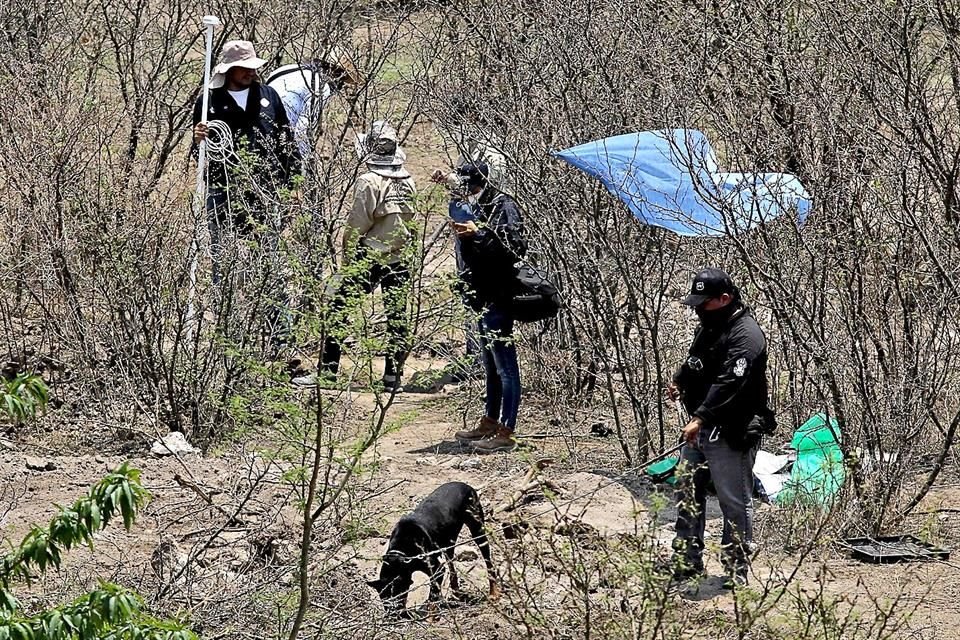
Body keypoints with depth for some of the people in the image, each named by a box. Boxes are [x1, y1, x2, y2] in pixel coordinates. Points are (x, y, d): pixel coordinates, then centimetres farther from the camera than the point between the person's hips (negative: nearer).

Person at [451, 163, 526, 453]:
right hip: (484, 298, 10)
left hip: (497, 298, -10)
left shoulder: (503, 206, -11)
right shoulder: (479, 208, 16)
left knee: (505, 366, -7)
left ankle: (506, 432, -7)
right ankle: (490, 422, 28)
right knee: (491, 365, 18)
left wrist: (478, 233, -26)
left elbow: (515, 246, -21)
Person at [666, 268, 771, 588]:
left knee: (735, 503, -1)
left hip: (731, 433, -10)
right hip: (700, 428, 10)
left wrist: (701, 418, -35)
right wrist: (679, 381, 16)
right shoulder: (709, 327, 12)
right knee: (688, 495, 13)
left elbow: (729, 384, -29)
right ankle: (686, 563, 22)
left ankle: (737, 571, 6)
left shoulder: (745, 335, -19)